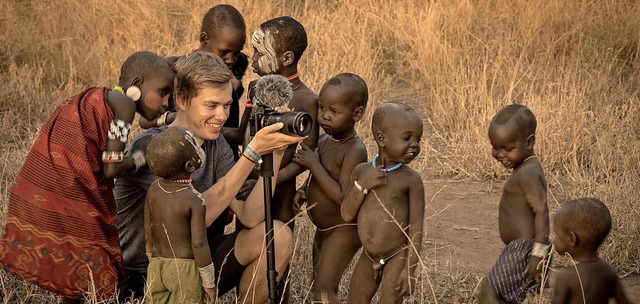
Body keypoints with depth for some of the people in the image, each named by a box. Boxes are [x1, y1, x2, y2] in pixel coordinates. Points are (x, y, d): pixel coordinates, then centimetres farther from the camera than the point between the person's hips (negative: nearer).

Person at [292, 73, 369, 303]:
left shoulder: (354, 151, -24)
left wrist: (313, 164, -27)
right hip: (324, 230, 9)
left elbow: (343, 197, -31)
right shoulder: (325, 140, 2)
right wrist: (303, 191, -3)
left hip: (343, 230, -9)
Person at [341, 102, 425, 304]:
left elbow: (416, 226, -12)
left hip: (396, 257, -5)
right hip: (369, 257, 5)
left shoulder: (411, 180, -12)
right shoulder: (362, 171, -1)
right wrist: (362, 185, -16)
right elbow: (347, 214, 0)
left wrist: (410, 269, -17)